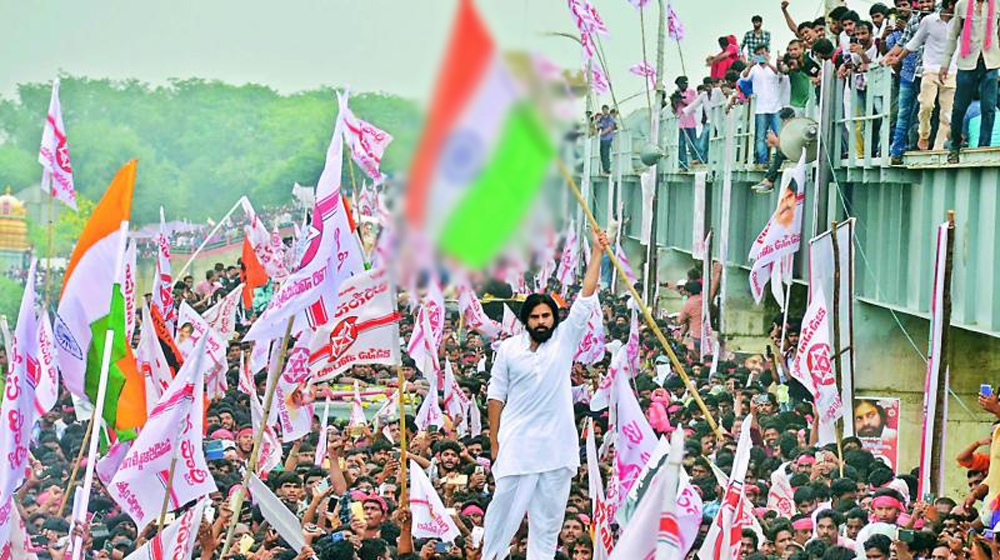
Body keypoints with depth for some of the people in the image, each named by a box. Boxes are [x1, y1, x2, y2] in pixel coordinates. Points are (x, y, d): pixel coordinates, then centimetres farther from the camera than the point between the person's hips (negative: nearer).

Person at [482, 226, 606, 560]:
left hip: (557, 447, 2)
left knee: (548, 519, 6)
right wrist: (494, 442, 1)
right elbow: (496, 396, 6)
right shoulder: (509, 349, 4)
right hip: (517, 445, -1)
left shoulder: (564, 340, 6)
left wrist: (597, 253, -6)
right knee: (504, 510, -4)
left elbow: (585, 301, 0)